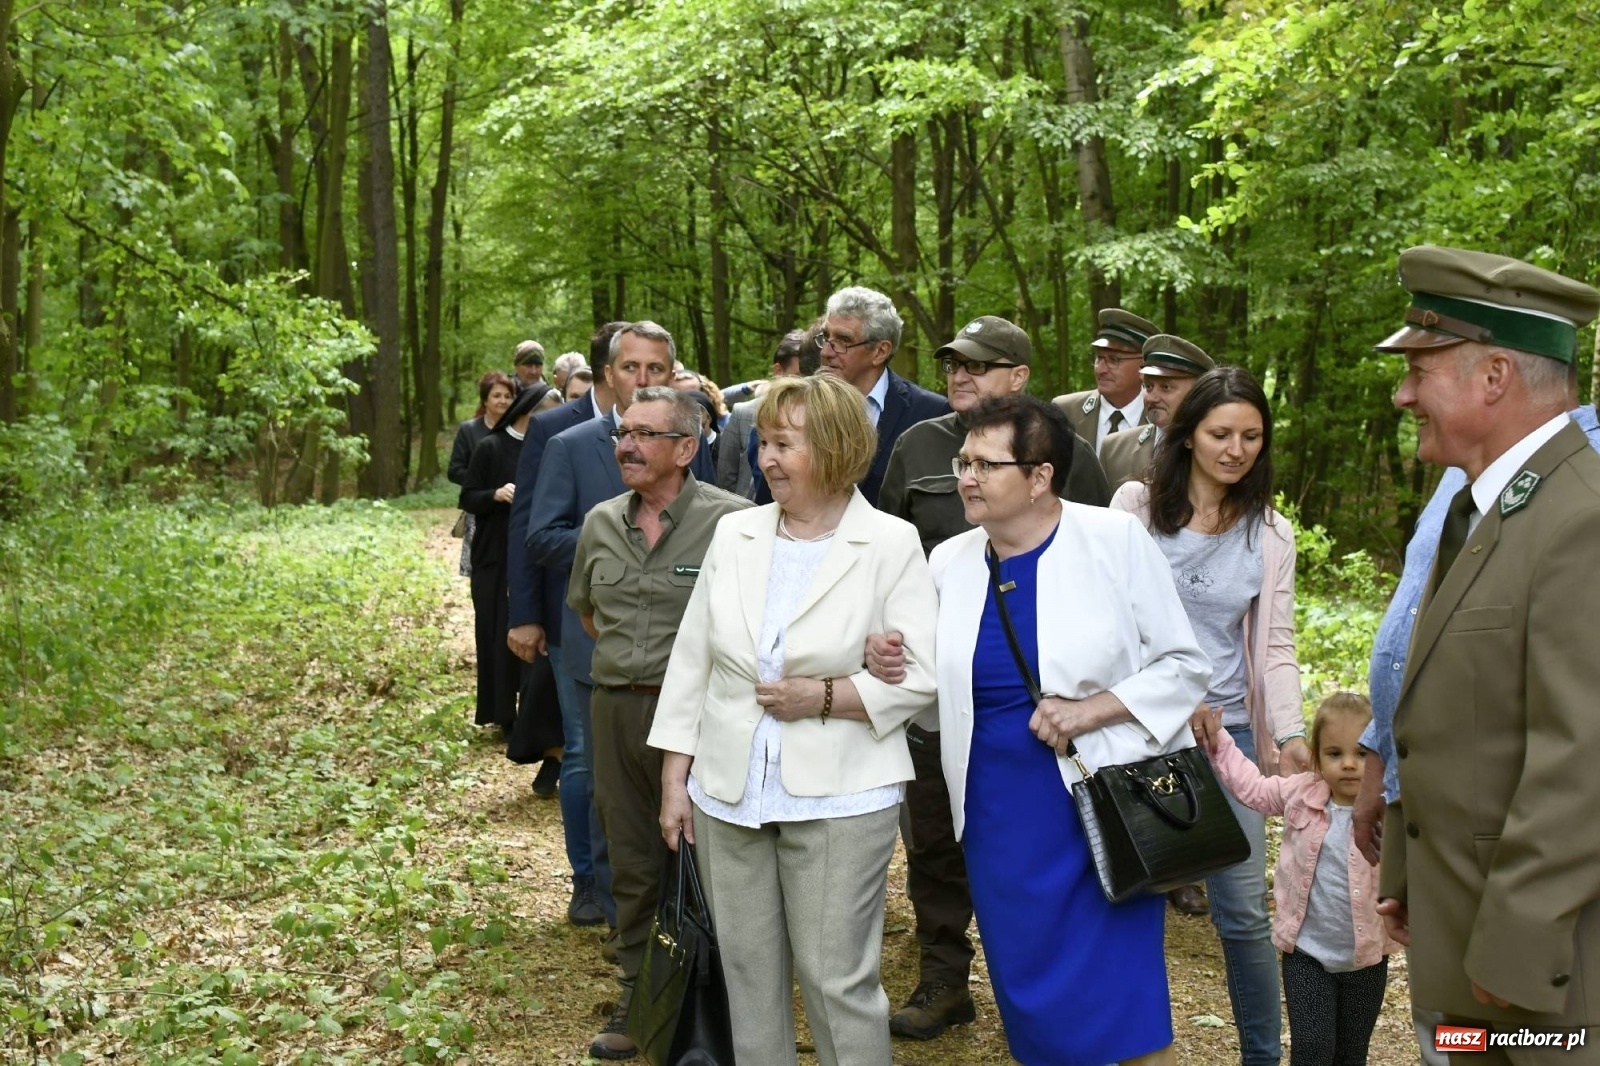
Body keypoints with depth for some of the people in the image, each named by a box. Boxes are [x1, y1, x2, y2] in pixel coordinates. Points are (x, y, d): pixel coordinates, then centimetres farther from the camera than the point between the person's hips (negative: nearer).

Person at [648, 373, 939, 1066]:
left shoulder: (891, 545, -6)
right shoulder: (734, 535, 7)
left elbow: (922, 674, -8)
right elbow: (691, 661, 9)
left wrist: (825, 697, -17)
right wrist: (674, 780, 7)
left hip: (838, 799, -4)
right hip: (727, 794, 5)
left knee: (837, 980, 2)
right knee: (748, 974, 14)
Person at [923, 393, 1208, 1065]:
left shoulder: (1115, 541, -7)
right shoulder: (949, 563, 4)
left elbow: (1183, 667, -5)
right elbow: (937, 687, 13)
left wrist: (1091, 710, -19)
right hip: (998, 819, 4)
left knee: (1124, 1010, -1)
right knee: (1030, 1002, 12)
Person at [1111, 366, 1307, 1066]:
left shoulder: (1270, 534, 3)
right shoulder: (1135, 505, -2)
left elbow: (1275, 645, 3)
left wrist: (1290, 734, -9)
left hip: (1226, 731, 1)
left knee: (1243, 912, 3)